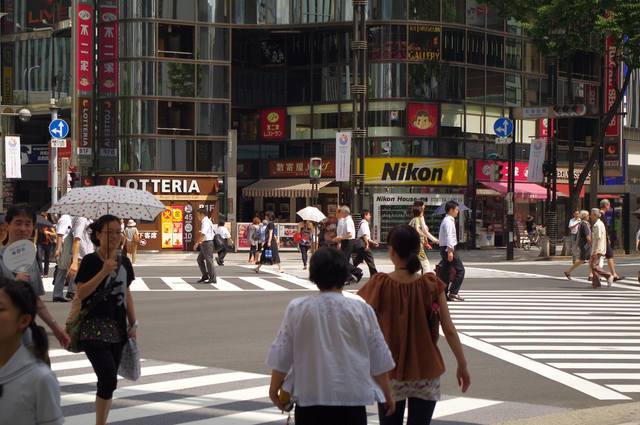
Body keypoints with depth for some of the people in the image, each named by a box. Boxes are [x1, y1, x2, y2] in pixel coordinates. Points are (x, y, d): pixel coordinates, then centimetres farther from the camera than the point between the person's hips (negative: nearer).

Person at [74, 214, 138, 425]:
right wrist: (104, 271, -21)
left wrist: (133, 323, 13)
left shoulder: (124, 262, 10)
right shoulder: (90, 261, -6)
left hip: (118, 329, 6)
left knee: (108, 381, 7)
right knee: (108, 380, -14)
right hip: (94, 329, -5)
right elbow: (81, 293, -14)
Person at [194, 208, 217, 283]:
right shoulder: (206, 222, 14)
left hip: (207, 243, -10)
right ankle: (205, 276, 20)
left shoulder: (206, 222, -16)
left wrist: (197, 243, -24)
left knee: (209, 260, -4)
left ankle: (212, 279, 2)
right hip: (204, 243, 10)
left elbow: (203, 234, -26)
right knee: (200, 259, 15)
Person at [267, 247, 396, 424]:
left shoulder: (297, 309, -3)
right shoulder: (361, 310, -3)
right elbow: (379, 359, 3)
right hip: (352, 396, 0)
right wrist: (387, 394, 17)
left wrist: (274, 387, 19)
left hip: (309, 396, 0)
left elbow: (281, 356, 3)